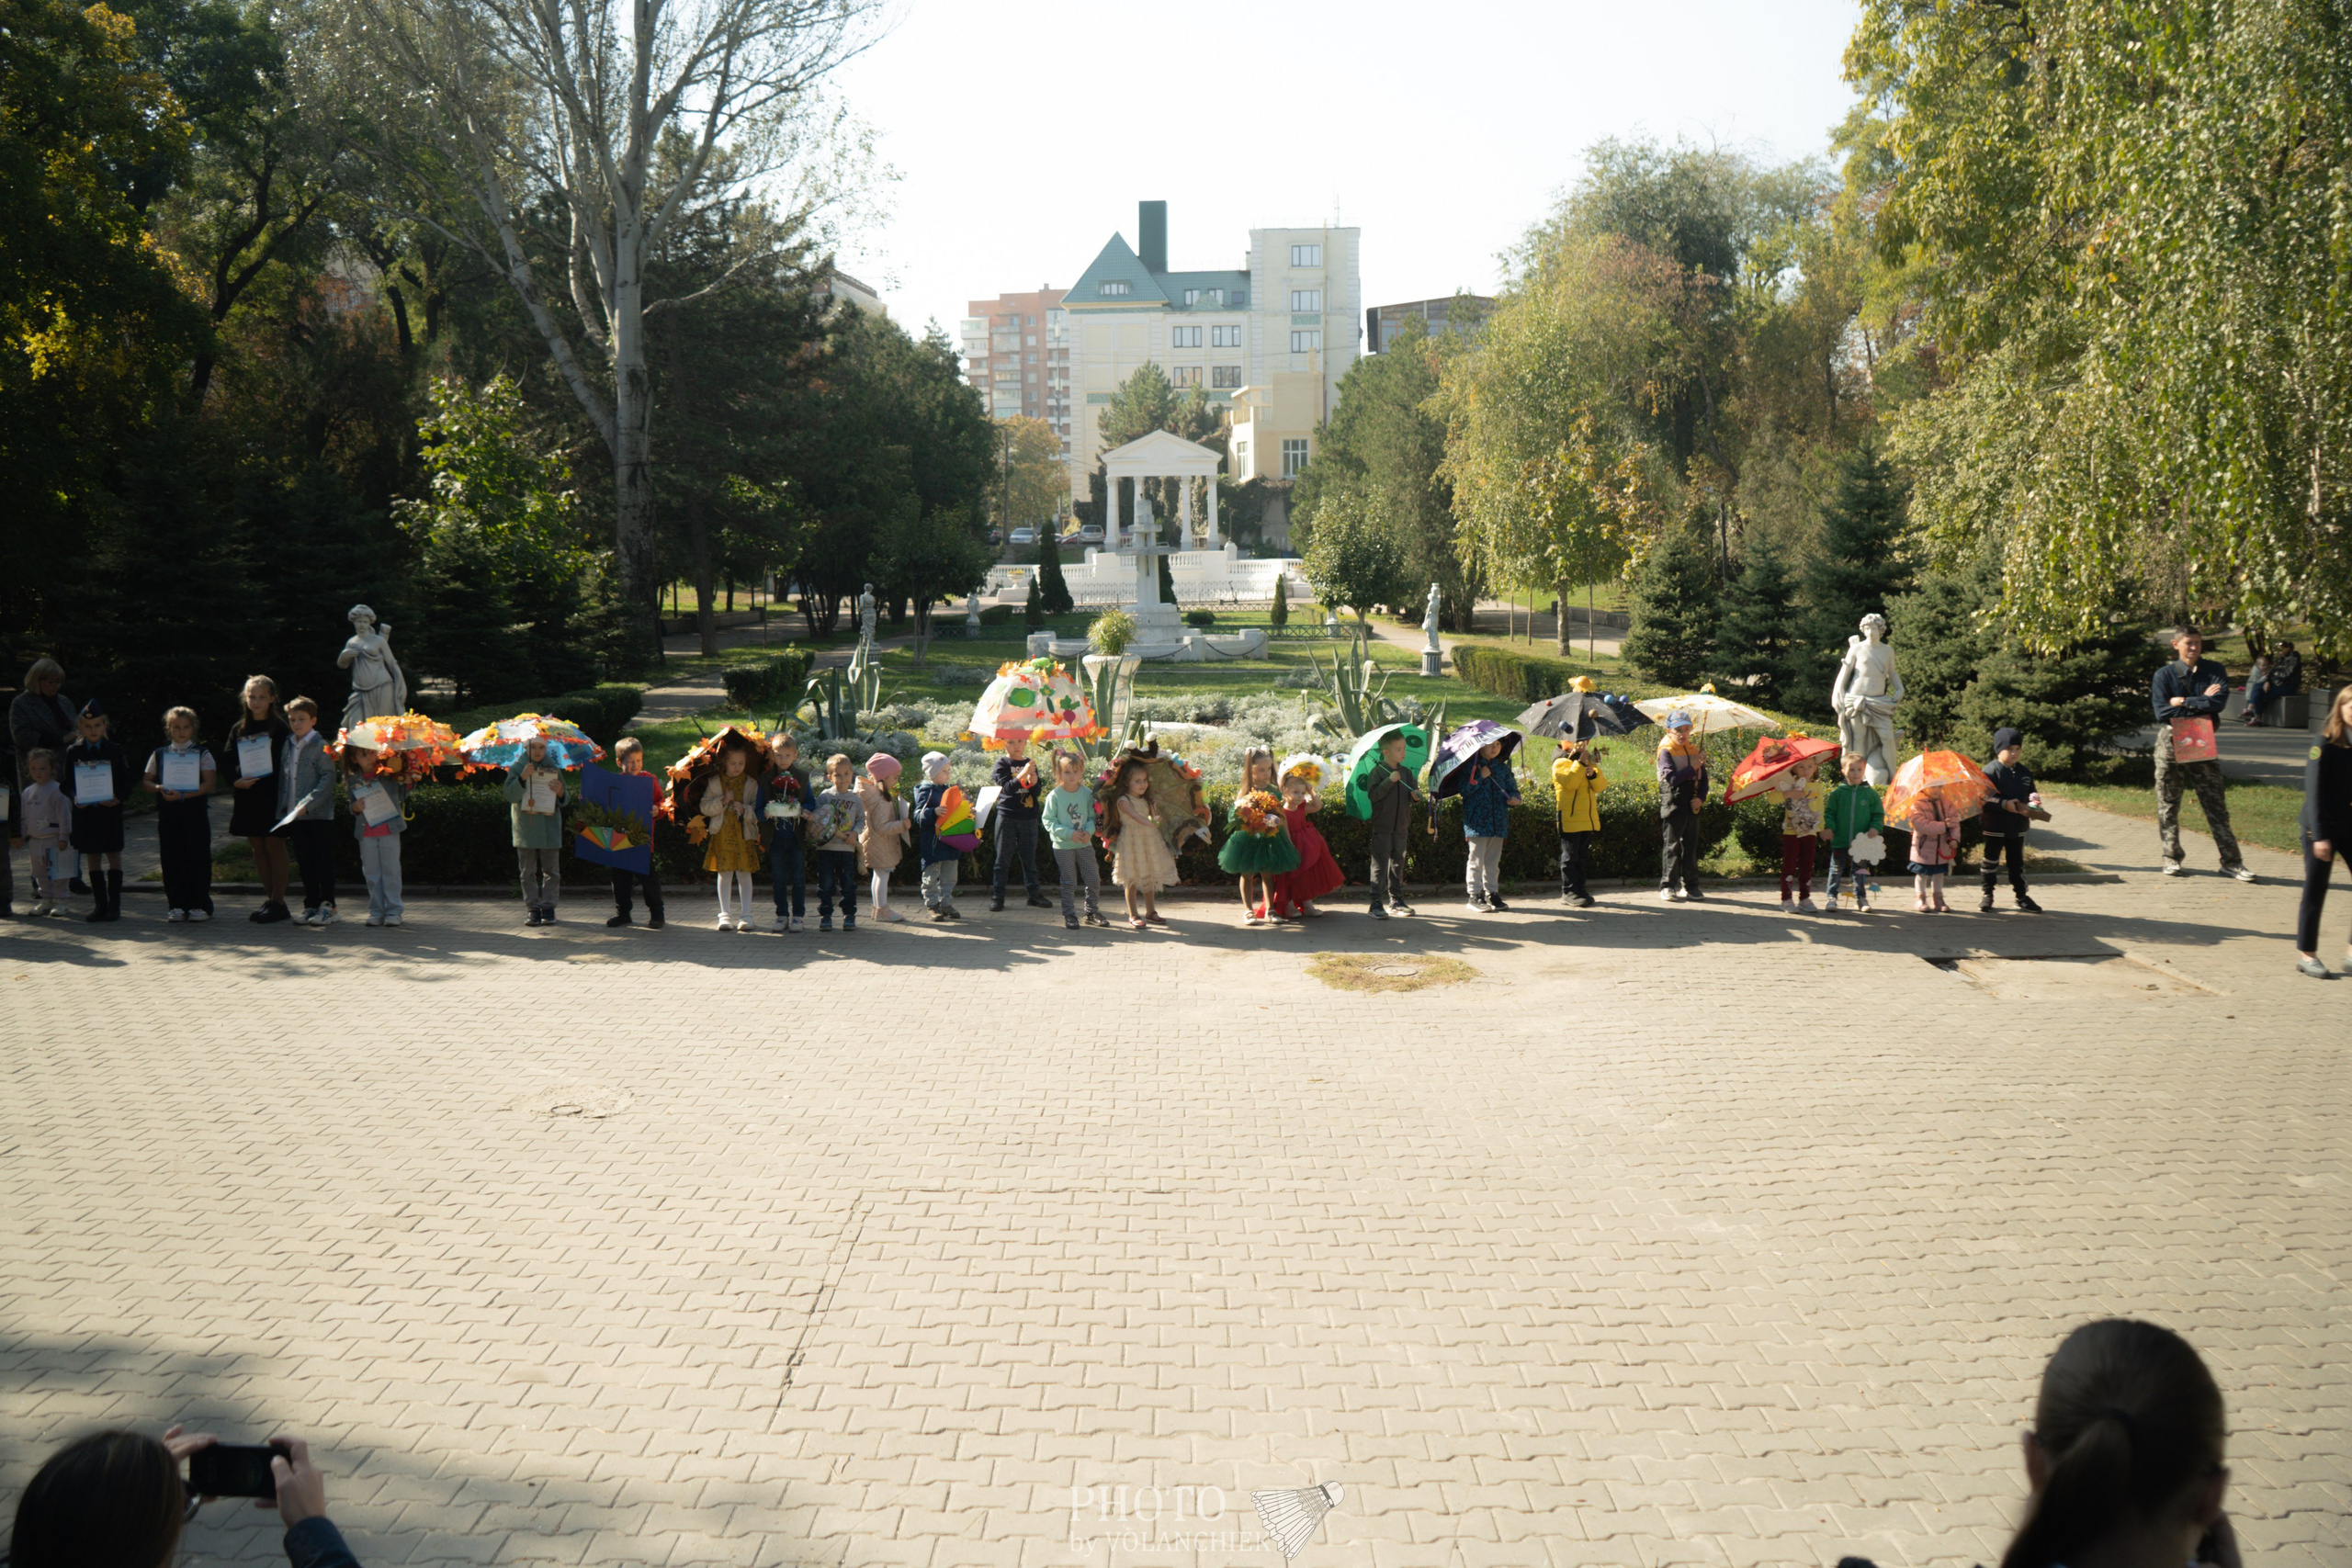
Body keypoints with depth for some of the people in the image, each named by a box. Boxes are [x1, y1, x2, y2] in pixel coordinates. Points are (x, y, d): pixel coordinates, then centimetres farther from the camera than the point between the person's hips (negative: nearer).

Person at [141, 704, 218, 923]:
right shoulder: (159, 754, 12)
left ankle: (199, 905, 2)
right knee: (171, 859, 3)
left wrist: (183, 795, -18)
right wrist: (158, 788, -10)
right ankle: (176, 905, 10)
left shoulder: (202, 754, 3)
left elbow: (209, 783, -8)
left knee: (198, 857, -3)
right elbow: (146, 782, 12)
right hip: (168, 812, 3)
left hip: (195, 809, -3)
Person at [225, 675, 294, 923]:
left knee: (274, 846, -4)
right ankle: (269, 899, 15)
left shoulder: (279, 727, -2)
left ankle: (278, 902, -1)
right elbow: (226, 762, 9)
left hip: (272, 794, -5)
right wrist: (236, 781, -10)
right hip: (247, 795, 5)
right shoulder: (239, 729, 11)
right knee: (257, 848, 8)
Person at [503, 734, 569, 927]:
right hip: (525, 826, -1)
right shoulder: (517, 767, 3)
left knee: (551, 870, 1)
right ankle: (532, 907, 7)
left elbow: (563, 802, 9)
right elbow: (510, 796, -8)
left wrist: (560, 792, -14)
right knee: (527, 871, 2)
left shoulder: (553, 768, 6)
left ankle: (548, 906, 7)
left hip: (550, 826, 1)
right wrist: (522, 778, -22)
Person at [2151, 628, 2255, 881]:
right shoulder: (2164, 675, 2)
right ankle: (2172, 857, 16)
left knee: (2215, 803, 0)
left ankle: (2231, 861, 1)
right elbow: (2162, 711, -11)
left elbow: (2219, 701, -13)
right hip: (2171, 742, 0)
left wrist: (2184, 702, -11)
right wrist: (2201, 703, -10)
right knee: (2168, 803, 5)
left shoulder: (2214, 671, 4)